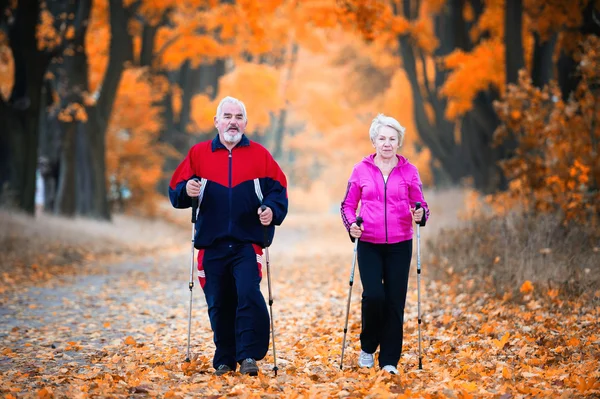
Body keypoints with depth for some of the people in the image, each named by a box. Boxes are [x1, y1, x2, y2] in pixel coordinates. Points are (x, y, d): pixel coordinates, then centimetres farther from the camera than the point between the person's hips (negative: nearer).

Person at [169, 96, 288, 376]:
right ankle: (224, 360, 16)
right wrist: (187, 191, -15)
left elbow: (278, 189, 5)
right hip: (211, 245, 2)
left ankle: (248, 356, -14)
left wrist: (272, 210, -15)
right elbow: (175, 191, 8)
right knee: (218, 305, 5)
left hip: (248, 243, -1)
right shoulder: (198, 154, 8)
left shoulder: (259, 155, 7)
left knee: (249, 295, -18)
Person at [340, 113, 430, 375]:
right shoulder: (361, 170, 3)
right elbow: (348, 205, 8)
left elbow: (420, 204, 6)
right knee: (373, 296, -14)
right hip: (369, 245, -1)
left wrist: (420, 214, -17)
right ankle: (367, 347, 11)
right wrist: (351, 224, -11)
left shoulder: (409, 171, 4)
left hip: (400, 245, 1)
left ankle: (390, 360, 9)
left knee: (395, 301, -1)